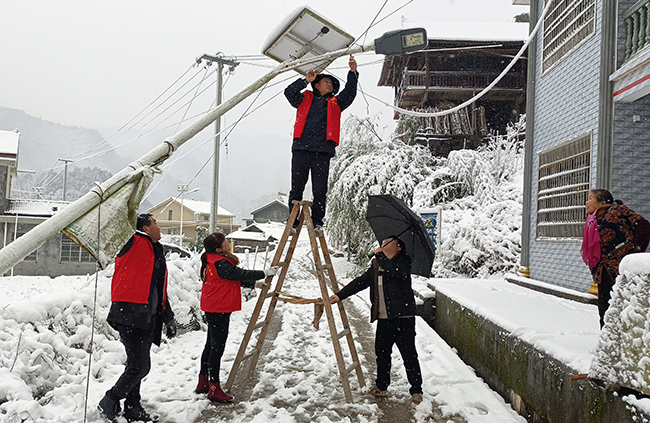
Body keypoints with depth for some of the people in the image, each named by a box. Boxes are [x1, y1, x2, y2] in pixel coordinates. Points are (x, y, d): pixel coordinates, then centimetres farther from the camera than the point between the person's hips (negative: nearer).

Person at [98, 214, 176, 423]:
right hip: (130, 316, -9)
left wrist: (168, 319, 24)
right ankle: (110, 402, 8)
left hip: (147, 319, 9)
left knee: (139, 366, 16)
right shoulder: (136, 244, -3)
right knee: (139, 366, -10)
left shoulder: (157, 254, 21)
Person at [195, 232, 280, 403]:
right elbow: (241, 274, -22)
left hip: (213, 310, 11)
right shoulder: (220, 264, -21)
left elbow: (235, 278, 18)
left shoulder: (213, 262, 13)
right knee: (217, 347, -6)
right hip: (219, 310, -11)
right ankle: (214, 389, -1)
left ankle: (203, 383, 27)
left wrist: (255, 283, 16)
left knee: (211, 345, 17)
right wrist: (266, 273, -14)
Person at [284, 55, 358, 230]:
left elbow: (350, 93, 12)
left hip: (322, 151, 1)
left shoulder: (335, 103, 23)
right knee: (296, 187, -1)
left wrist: (353, 72, 3)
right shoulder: (305, 99, 20)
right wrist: (306, 80, -2)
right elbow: (289, 93, 6)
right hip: (301, 149, -1)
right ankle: (293, 220, 7)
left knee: (320, 189, -2)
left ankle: (317, 221, 6)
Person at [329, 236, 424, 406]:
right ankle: (381, 387, 31)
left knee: (409, 355, -1)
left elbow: (396, 271, -26)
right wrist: (340, 295, 8)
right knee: (382, 353, 14)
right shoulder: (376, 264, 15)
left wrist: (379, 255, -16)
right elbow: (361, 282, 15)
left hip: (403, 317, -6)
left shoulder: (403, 260, -4)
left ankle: (416, 392, 11)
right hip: (383, 318, 6)